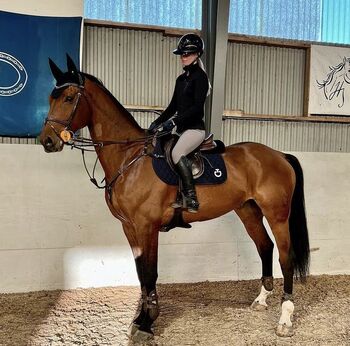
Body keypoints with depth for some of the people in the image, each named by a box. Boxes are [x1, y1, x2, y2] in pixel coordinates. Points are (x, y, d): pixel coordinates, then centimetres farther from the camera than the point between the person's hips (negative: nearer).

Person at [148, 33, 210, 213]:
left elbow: (197, 106, -18)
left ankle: (191, 197, -23)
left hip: (195, 128, -9)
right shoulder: (181, 79, 16)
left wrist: (175, 120, -25)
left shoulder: (200, 77, -7)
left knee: (177, 153, -30)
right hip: (182, 128, 9)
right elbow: (173, 106, 18)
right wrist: (157, 122, 9)